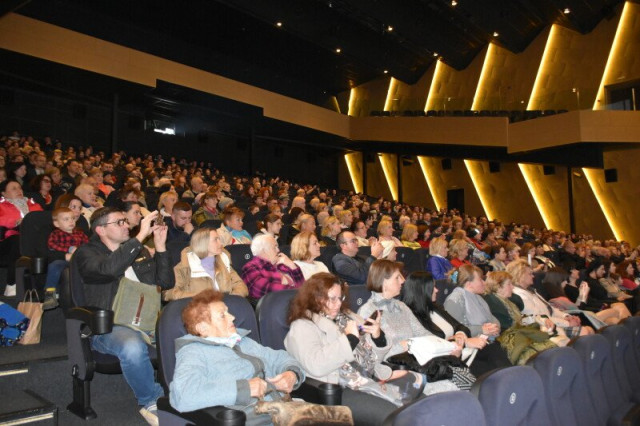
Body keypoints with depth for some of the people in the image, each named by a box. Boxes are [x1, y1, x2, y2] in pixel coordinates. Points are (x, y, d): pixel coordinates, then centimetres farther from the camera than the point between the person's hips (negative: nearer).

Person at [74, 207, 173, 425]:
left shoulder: (139, 251, 21)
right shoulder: (87, 253, 5)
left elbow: (165, 283, 13)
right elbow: (109, 268, -20)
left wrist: (160, 246, 2)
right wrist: (141, 236, -20)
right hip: (110, 326, -4)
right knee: (133, 348, -38)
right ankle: (152, 402, -11)